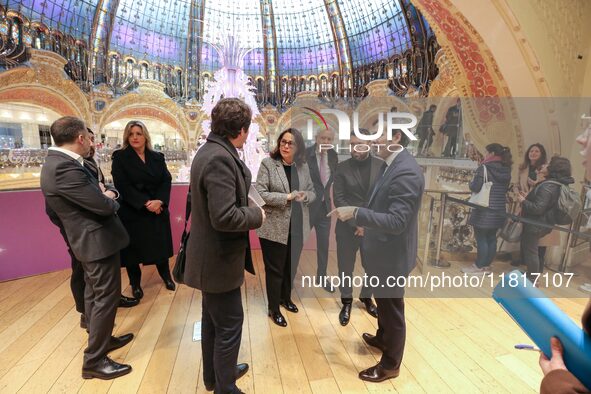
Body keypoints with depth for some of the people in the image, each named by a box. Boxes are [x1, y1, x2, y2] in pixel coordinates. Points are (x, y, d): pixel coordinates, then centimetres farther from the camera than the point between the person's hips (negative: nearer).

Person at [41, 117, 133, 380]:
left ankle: (100, 338, 40)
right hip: (98, 240, -10)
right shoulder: (65, 167, -26)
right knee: (106, 297, 1)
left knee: (94, 294, 22)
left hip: (89, 238, 10)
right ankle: (94, 360, 15)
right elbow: (104, 206, -24)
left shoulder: (58, 162, 6)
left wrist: (101, 194, -4)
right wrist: (110, 198, -3)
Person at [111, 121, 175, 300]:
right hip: (132, 212, -2)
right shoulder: (119, 157, -2)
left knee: (161, 244, 10)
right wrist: (145, 203, -20)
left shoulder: (157, 157, 7)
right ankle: (135, 284, 25)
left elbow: (166, 180, -1)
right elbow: (122, 186, -12)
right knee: (133, 247, 7)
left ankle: (166, 276, 29)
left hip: (158, 210, 3)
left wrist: (159, 201, -18)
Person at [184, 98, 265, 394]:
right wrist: (257, 215, -15)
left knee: (213, 320, 24)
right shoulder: (220, 158, -25)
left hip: (212, 255, 11)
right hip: (219, 259, -11)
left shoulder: (210, 151, 7)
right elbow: (225, 217, -30)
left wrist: (243, 173, 4)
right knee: (229, 326, 8)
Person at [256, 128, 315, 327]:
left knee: (291, 267, 20)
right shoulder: (268, 163, -9)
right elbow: (260, 193, -16)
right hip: (274, 227, -5)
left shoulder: (303, 166, 6)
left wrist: (305, 196, -12)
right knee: (275, 270, 8)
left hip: (297, 227, 5)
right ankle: (274, 309, 29)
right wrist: (287, 197, -23)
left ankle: (286, 298, 45)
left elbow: (312, 192, 12)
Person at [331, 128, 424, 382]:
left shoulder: (406, 172, -26)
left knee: (392, 309, 10)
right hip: (384, 251, 10)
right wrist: (366, 224, 15)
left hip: (392, 255, -10)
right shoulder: (395, 165, 6)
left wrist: (355, 213, -31)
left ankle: (390, 364, 32)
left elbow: (396, 221, -30)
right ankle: (383, 338, 52)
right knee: (383, 302, 28)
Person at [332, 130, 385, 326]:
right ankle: (346, 302, 32)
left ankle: (366, 297, 39)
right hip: (347, 227, -1)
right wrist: (356, 223, -14)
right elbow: (339, 198, -7)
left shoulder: (381, 165, -1)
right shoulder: (342, 167, -3)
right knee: (345, 267, 9)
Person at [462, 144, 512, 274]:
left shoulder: (484, 167, -13)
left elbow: (475, 187, -17)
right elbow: (505, 189, 18)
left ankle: (479, 267, 9)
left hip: (484, 209, -7)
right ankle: (486, 265, 22)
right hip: (499, 210, 7)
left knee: (481, 238, 1)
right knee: (492, 238, 12)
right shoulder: (506, 170, 9)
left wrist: (471, 183, 3)